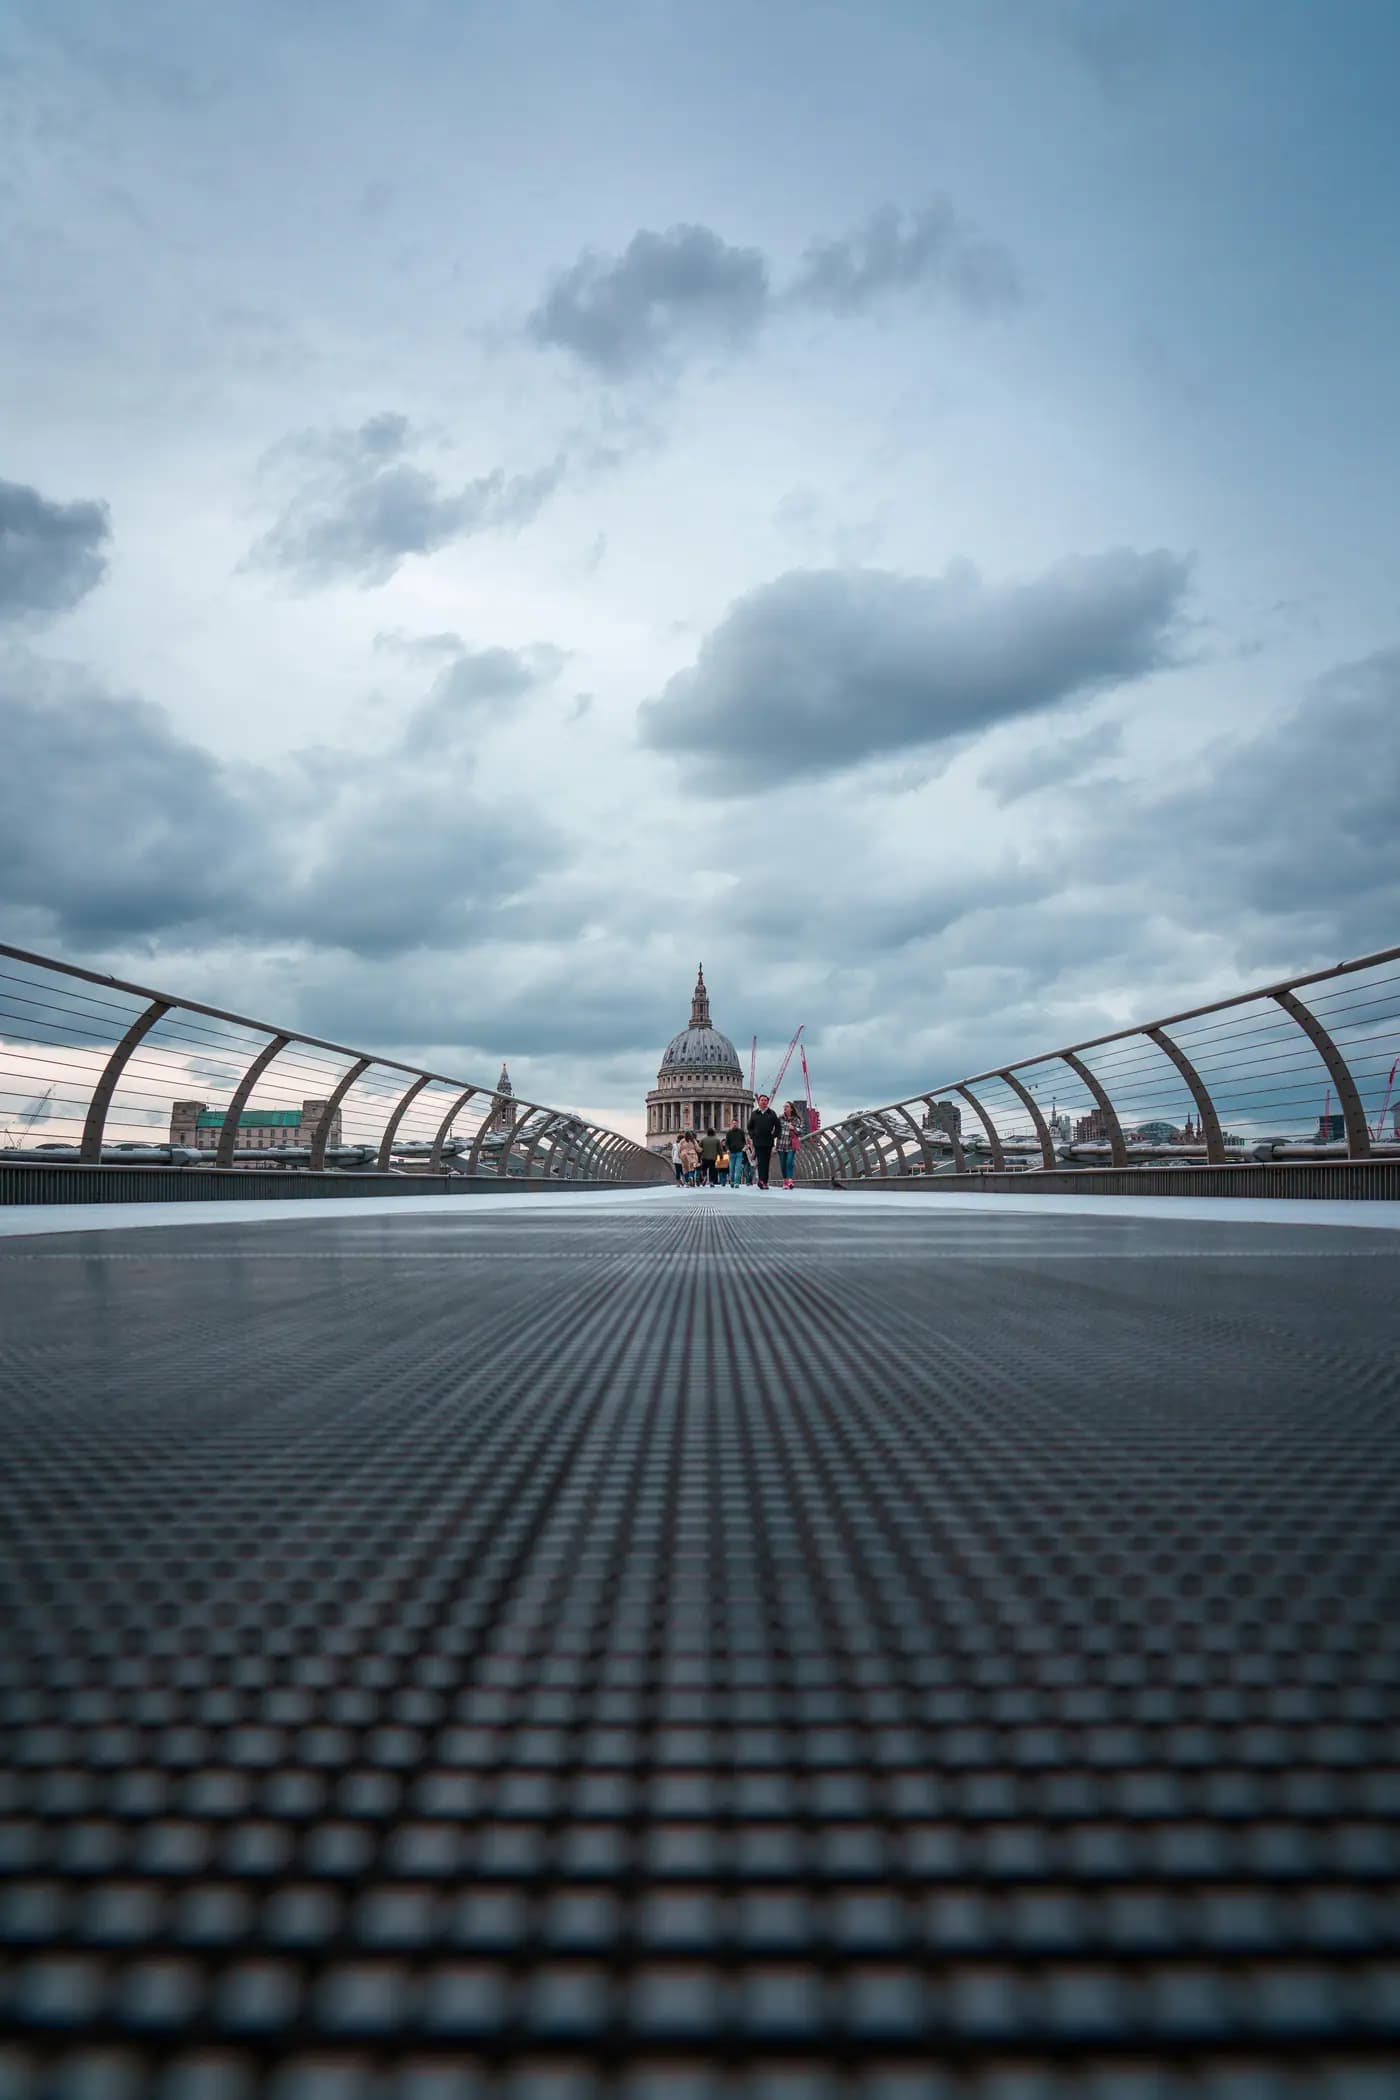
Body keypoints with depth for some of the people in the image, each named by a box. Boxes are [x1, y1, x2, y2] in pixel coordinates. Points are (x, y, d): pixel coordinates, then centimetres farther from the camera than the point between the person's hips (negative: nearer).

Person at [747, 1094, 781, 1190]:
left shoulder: (771, 1113, 8)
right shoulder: (754, 1114, 9)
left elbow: (778, 1126, 11)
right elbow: (750, 1127, 16)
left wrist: (774, 1135, -1)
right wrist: (752, 1135, 3)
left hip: (768, 1142, 1)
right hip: (758, 1142, -1)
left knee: (766, 1162, 4)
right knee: (761, 1162, -9)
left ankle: (764, 1181, 8)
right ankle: (762, 1180, -14)